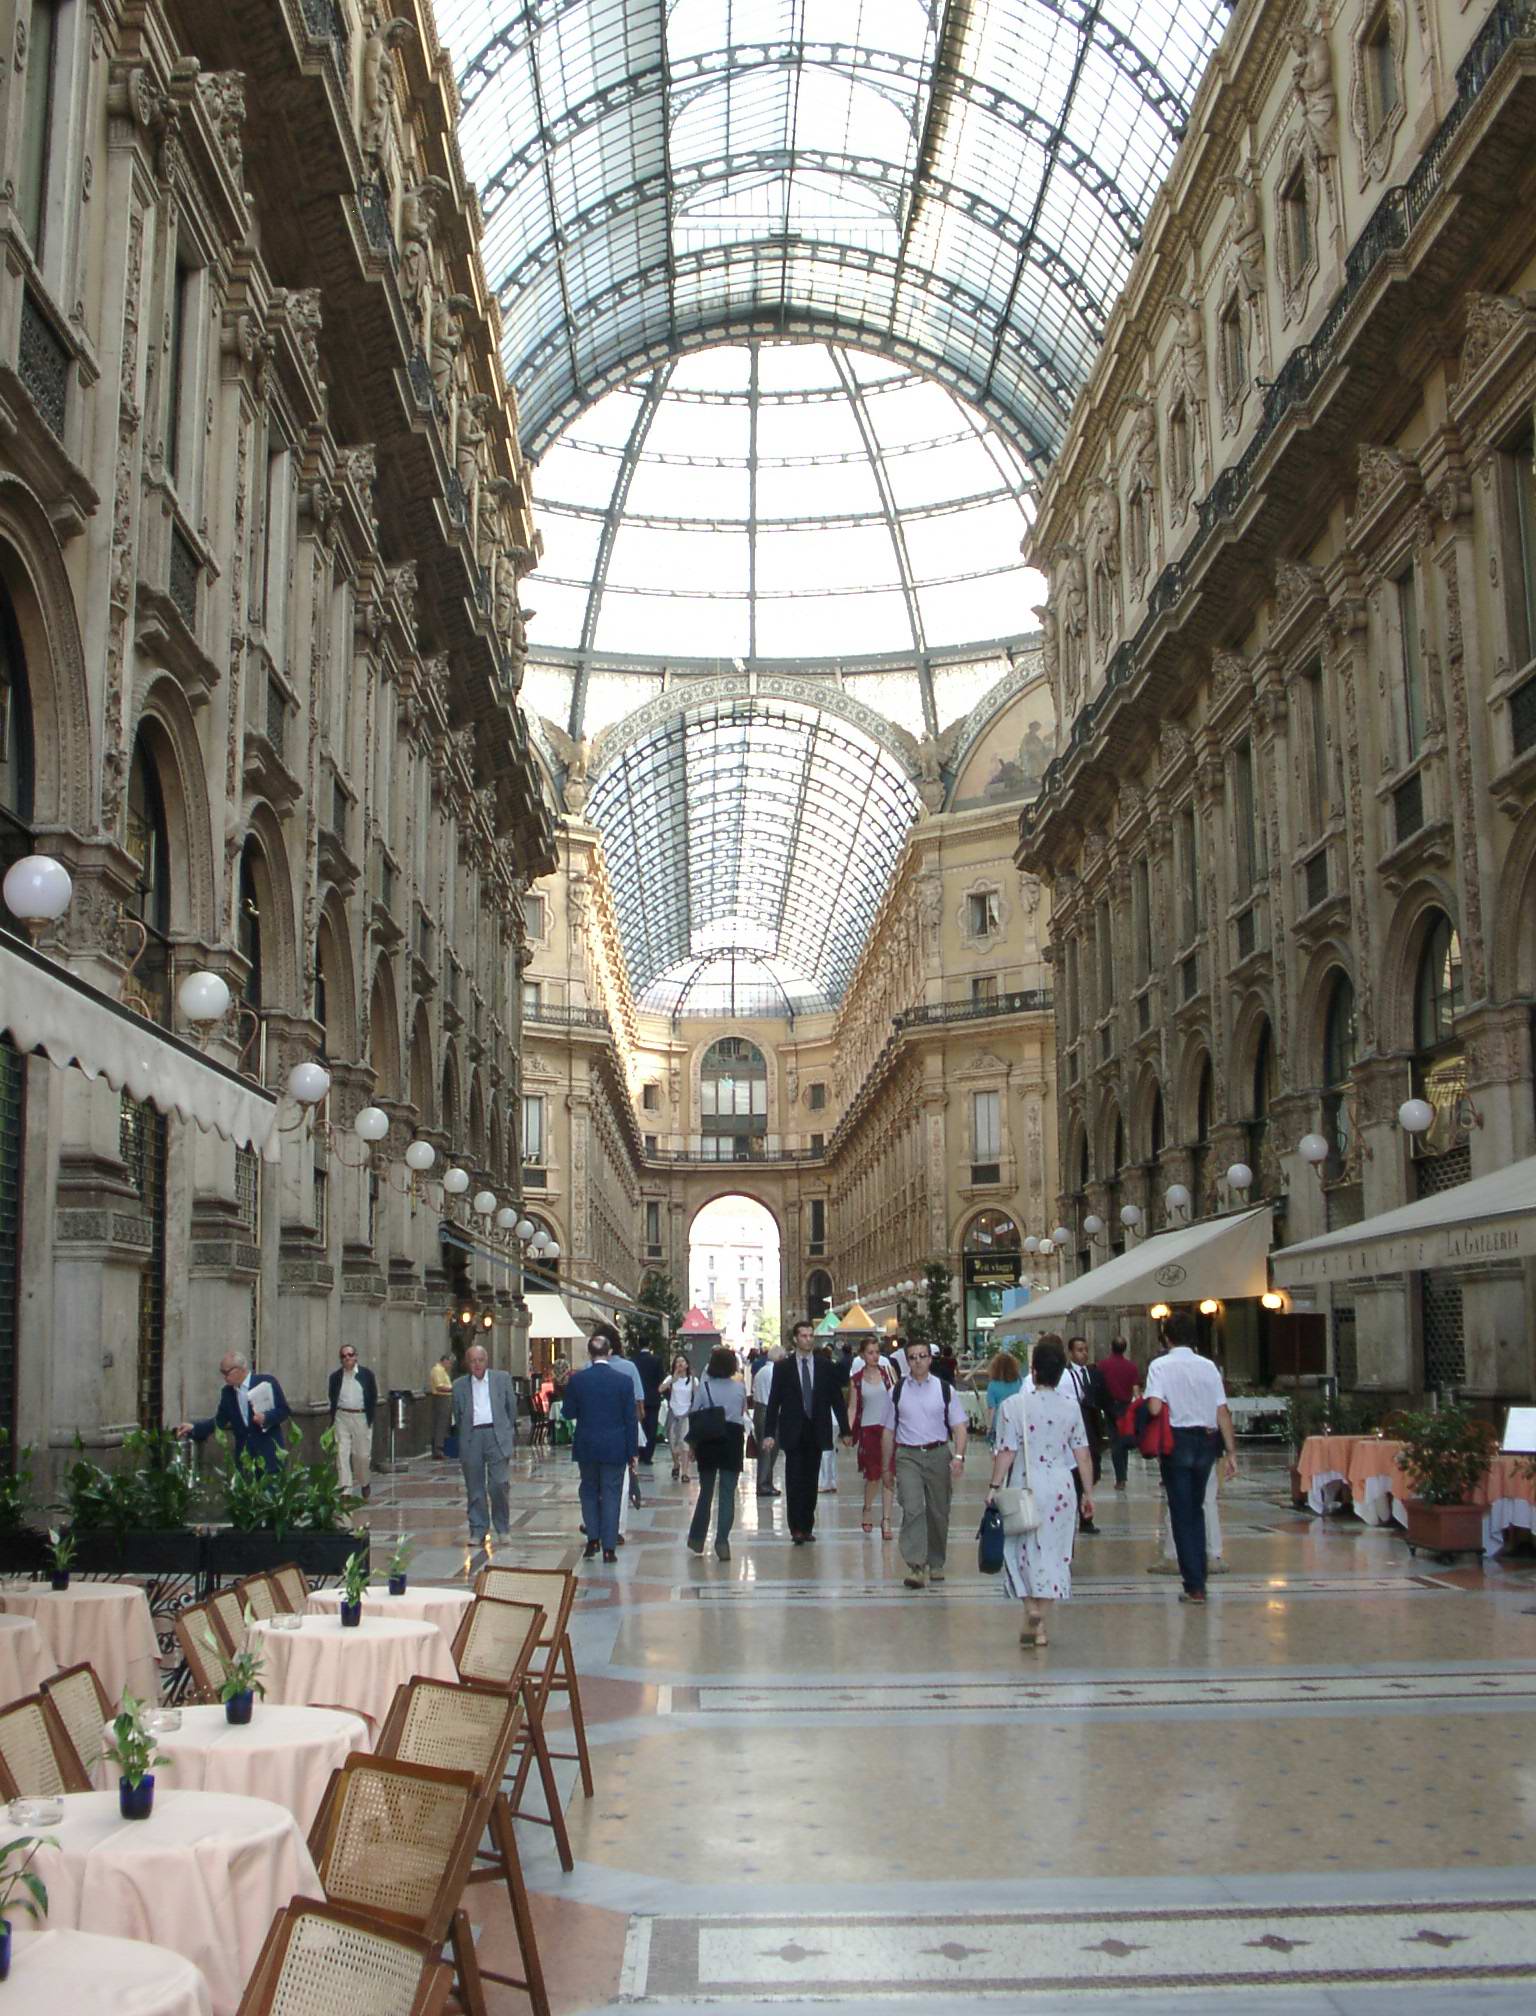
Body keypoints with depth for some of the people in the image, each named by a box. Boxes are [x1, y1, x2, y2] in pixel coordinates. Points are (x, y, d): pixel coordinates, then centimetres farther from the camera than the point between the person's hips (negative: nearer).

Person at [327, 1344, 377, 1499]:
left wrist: (370, 1418, 0)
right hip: (342, 1417, 1)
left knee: (362, 1454, 6)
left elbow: (374, 1397, 5)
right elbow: (332, 1399, 11)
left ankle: (364, 1483, 30)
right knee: (342, 1453, -6)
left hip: (362, 1417, -1)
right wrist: (333, 1418, 2)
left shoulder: (367, 1374, 2)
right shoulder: (335, 1376, 6)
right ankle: (345, 1488, -4)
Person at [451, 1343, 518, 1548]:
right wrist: (462, 1436, 8)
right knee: (474, 1488, 4)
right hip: (471, 1438, 2)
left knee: (498, 1484, -8)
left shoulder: (502, 1379, 7)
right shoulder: (459, 1385, 9)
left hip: (496, 1436, -2)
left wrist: (508, 1431, 12)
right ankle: (477, 1531, 12)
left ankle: (502, 1529, 9)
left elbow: (512, 1407, 12)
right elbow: (457, 1415, 14)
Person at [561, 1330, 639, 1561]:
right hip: (615, 1447, -1)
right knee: (611, 1494, 6)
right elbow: (631, 1419, -4)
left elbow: (569, 1413, 2)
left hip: (586, 1446, 1)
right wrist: (632, 1451, 3)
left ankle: (592, 1539, 11)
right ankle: (609, 1547, 4)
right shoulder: (623, 1381, -9)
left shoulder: (577, 1380, -7)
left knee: (589, 1490, 18)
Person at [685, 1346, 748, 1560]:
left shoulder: (704, 1386, -5)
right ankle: (722, 1543, -8)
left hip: (708, 1440, 1)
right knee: (728, 1493, 0)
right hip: (733, 1440, -1)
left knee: (705, 1491, 13)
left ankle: (697, 1541, 19)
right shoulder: (740, 1387, -2)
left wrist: (693, 1442, 9)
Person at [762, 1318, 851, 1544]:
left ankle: (807, 1527, 13)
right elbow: (774, 1402, 0)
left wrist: (845, 1430, 4)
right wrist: (769, 1433, -7)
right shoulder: (783, 1367, 1)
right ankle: (796, 1528, -4)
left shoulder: (825, 1367, 6)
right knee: (794, 1481, -6)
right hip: (793, 1432, -2)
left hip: (816, 1432, 2)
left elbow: (837, 1400, 8)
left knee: (811, 1482, 6)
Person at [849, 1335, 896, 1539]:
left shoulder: (888, 1371, 1)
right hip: (868, 1429, 0)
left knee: (888, 1475, -4)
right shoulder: (857, 1379, 2)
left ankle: (886, 1518, 0)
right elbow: (854, 1407, 4)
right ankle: (868, 1509, 30)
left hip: (889, 1428, 0)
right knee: (873, 1474, 5)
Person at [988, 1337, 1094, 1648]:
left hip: (1026, 1486, -2)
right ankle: (1041, 1624, 11)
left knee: (1023, 1550, 10)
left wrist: (995, 1487, -4)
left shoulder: (1013, 1406, -9)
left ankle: (1031, 1610, -9)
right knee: (1053, 1552, 9)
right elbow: (1082, 1453, 2)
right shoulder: (1071, 1406, 0)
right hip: (1061, 1485, 2)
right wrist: (1088, 1492, 10)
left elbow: (1006, 1451, -10)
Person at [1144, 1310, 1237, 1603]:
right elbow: (1223, 1411, 1)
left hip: (1178, 1440, -4)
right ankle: (1197, 1572, 24)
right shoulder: (1208, 1366, 3)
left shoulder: (1160, 1365, -7)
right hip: (1207, 1440, 4)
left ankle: (1195, 1586, 1)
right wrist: (1231, 1452, 5)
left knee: (1182, 1513, 2)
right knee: (1196, 1508, 20)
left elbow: (1154, 1407, -19)